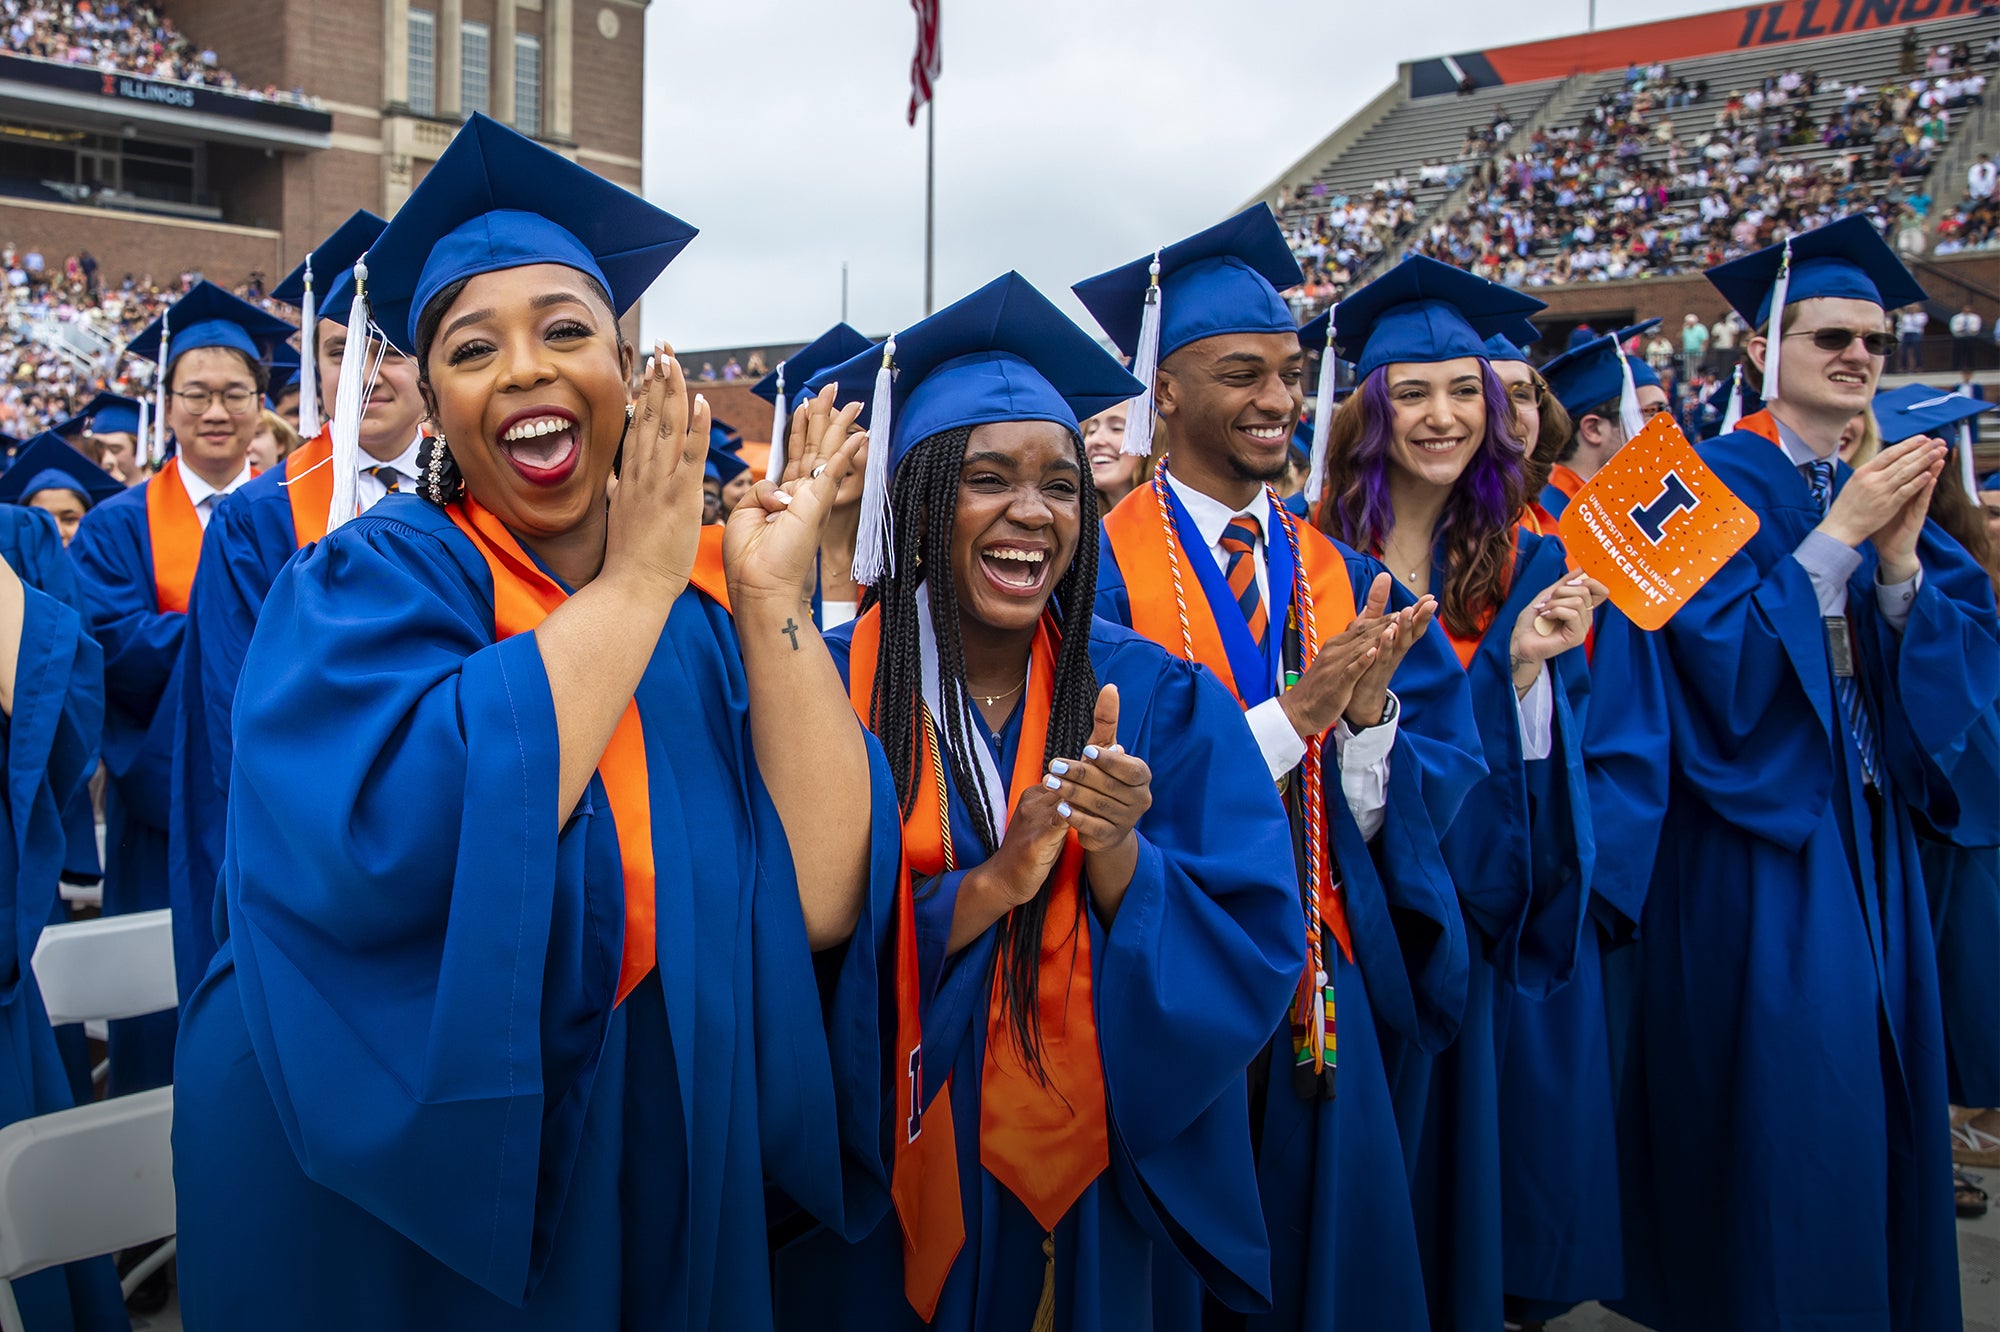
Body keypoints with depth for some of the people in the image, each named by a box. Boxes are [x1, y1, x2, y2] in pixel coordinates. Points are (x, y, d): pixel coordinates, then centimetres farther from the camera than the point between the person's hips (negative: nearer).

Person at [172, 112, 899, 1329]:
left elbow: (826, 903, -16)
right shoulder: (371, 584, -12)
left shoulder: (715, 600, -4)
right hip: (398, 1204, -3)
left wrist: (770, 596, -19)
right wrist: (633, 580, -24)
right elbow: (397, 848, -32)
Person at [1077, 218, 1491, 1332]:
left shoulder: (1347, 581, 4)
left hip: (1319, 1003, 4)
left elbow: (1389, 820, 0)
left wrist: (1368, 709, -19)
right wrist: (1295, 713, -23)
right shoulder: (1102, 570, -10)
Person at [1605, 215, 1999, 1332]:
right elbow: (1716, 659, -18)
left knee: (1878, 1102, 14)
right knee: (1783, 1107, -3)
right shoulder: (1718, 479, -8)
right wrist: (1833, 538, -20)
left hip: (1870, 832, 7)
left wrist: (1903, 558, -12)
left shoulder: (1891, 487, 12)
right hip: (1759, 836, -7)